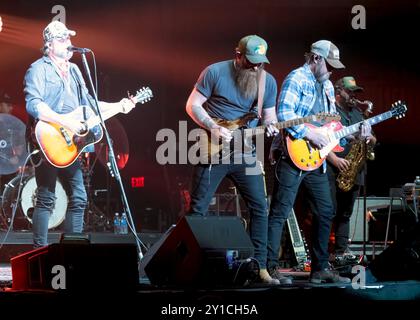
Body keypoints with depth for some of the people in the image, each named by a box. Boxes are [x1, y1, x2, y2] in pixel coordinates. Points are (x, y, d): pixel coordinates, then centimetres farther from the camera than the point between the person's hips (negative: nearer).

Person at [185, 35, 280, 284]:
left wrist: (271, 126, -14)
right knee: (199, 208, -1)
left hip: (245, 152, 3)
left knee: (260, 208, -2)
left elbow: (269, 114, 10)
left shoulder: (268, 81, 2)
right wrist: (214, 128, -18)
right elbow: (193, 105, -5)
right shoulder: (215, 72, -9)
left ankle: (260, 267, 3)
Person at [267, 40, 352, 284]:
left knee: (326, 211, 9)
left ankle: (320, 268, 16)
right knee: (280, 213, -7)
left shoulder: (327, 86, 18)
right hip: (294, 156, -9)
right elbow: (284, 113, -21)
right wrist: (311, 135, -20)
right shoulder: (296, 79, -9)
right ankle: (271, 267, -6)